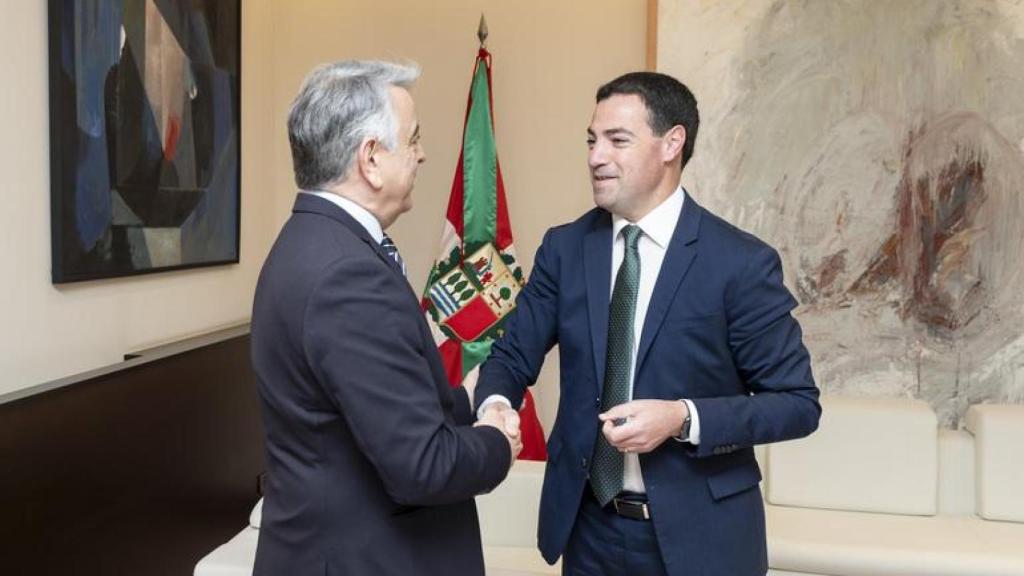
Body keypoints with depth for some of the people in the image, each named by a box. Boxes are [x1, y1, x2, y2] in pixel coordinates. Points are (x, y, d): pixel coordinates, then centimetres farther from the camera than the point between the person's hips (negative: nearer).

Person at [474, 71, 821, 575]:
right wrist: (495, 406, -21)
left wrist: (684, 419, -23)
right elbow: (513, 355, 1)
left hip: (697, 532, -3)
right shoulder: (564, 248, 0)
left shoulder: (741, 261, -12)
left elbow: (798, 403, -9)